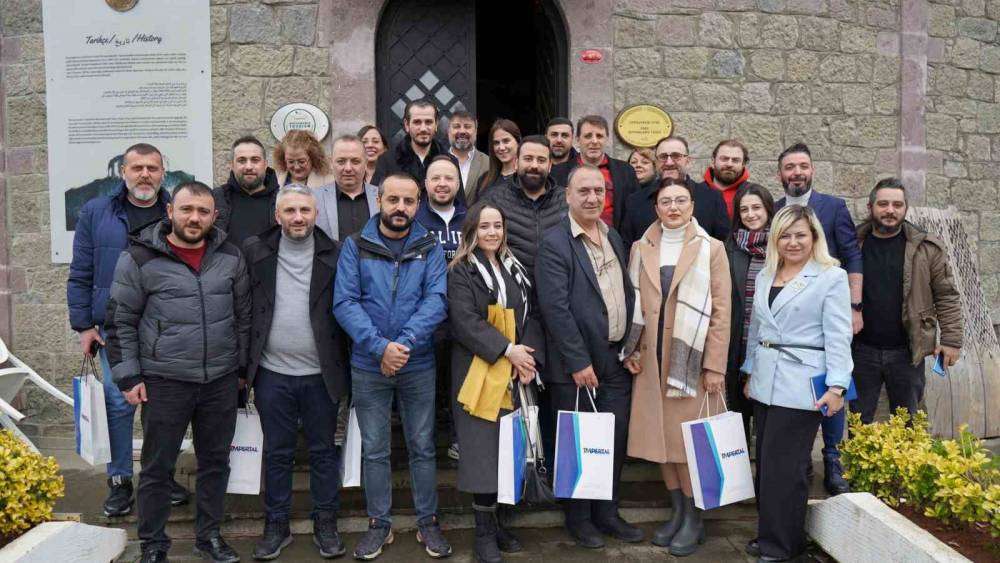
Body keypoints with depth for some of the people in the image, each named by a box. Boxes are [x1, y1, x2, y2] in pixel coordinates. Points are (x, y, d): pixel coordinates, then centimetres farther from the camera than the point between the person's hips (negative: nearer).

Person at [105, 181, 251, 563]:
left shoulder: (230, 256, 4)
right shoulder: (140, 258, -6)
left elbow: (243, 315, 12)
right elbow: (120, 322, -2)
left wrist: (243, 366, 12)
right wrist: (128, 376, -5)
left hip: (222, 380, 3)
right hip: (164, 381, -3)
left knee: (216, 462, 13)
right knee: (157, 466, 8)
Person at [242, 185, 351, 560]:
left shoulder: (334, 255, -1)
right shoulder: (255, 251, 1)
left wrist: (344, 367, -2)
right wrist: (243, 364, 2)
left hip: (320, 373, -1)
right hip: (272, 373, 1)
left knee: (323, 451, 10)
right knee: (277, 452, 12)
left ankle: (326, 524, 24)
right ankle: (276, 525, 26)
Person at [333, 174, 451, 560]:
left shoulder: (430, 248, 1)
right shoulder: (355, 246, -1)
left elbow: (436, 300, -10)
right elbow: (344, 303, -10)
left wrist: (405, 343, -23)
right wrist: (379, 347, -21)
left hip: (419, 365, 0)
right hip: (368, 366, 0)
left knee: (422, 446, 10)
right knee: (374, 450, 10)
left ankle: (427, 522, 24)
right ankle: (379, 524, 25)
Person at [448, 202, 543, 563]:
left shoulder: (515, 269, 14)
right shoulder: (461, 272, -2)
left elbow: (530, 316, 9)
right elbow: (465, 321, -14)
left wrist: (529, 357, -7)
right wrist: (508, 350, -19)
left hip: (515, 371, 5)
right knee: (484, 448, -4)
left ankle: (493, 521, 20)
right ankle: (484, 532, 8)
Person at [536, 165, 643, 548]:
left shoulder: (614, 238, 13)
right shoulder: (554, 243, -11)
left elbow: (628, 295, 16)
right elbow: (555, 308, -17)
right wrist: (579, 363, -17)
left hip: (617, 360, 7)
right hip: (576, 366, -6)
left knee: (615, 442, 13)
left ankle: (606, 513, 29)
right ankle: (579, 519, 23)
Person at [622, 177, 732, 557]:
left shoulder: (711, 249, 1)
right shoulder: (641, 248, 9)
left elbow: (721, 310, -3)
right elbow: (634, 303, 11)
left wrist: (715, 365, -9)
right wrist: (631, 351, 0)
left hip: (693, 360, -3)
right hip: (652, 360, 3)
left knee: (689, 440, -1)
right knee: (660, 437, 7)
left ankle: (693, 519, 14)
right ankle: (677, 511, 22)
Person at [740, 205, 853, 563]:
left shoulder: (831, 277, -4)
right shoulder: (765, 276, 13)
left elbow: (838, 336, -9)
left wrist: (837, 386, -15)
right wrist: (750, 372, 17)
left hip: (802, 385, -6)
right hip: (765, 382, 6)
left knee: (784, 465, -3)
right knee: (765, 462, 10)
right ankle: (767, 533, 22)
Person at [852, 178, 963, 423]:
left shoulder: (927, 248, -1)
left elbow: (947, 297, 1)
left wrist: (951, 339, -5)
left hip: (907, 352, 0)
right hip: (862, 350, 0)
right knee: (859, 423, 10)